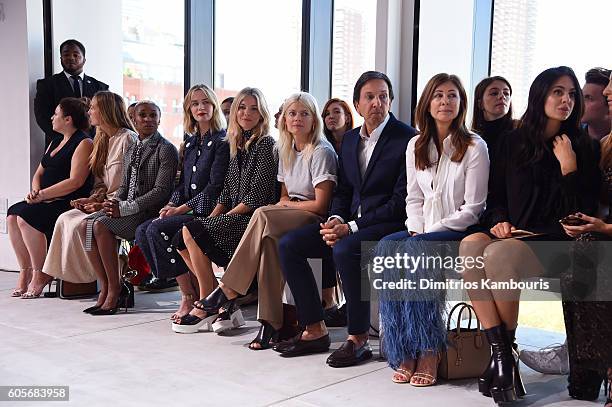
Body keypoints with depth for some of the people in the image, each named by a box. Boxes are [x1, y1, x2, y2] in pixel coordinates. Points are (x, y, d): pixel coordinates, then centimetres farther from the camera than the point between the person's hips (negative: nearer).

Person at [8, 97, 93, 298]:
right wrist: (36, 191, -1)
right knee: (12, 215, -14)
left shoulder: (83, 144, -7)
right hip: (48, 203, 8)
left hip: (70, 203, -8)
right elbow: (39, 173, 22)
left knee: (26, 216, -26)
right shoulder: (56, 142, 22)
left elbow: (75, 182, -17)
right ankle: (25, 272, -10)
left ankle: (39, 275, -17)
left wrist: (42, 194, -17)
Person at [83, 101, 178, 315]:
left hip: (150, 211, -7)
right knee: (87, 223, -16)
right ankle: (104, 289, -13)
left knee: (101, 225, -25)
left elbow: (161, 191, -14)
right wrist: (114, 202, -3)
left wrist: (125, 208, -19)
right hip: (127, 210, 7)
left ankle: (115, 291, -17)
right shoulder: (130, 151, 20)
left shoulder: (166, 150, -5)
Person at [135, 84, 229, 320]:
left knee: (158, 229, -24)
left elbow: (215, 186, -14)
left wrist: (182, 208, -14)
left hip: (206, 211, -8)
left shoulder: (222, 141, -7)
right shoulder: (191, 141, 18)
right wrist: (171, 204, 0)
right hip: (185, 210, 8)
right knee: (143, 231, -10)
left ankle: (190, 296, -14)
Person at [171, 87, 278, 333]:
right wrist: (209, 219, 3)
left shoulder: (266, 145, -6)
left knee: (192, 231, -21)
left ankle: (207, 305, -11)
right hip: (234, 218, 8)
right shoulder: (236, 145, 18)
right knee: (181, 239, -8)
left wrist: (224, 218, -12)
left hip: (253, 219, -8)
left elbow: (257, 196, -13)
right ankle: (225, 305, -6)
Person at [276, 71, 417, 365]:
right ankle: (315, 331, -1)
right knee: (288, 244, -6)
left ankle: (358, 339, -18)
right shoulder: (350, 139, 13)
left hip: (389, 223, -7)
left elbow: (401, 202, -15)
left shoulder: (407, 139, -10)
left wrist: (351, 227, -19)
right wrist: (336, 219, -7)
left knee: (345, 250, -35)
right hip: (350, 222, 8)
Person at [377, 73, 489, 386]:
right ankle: (405, 352, -25)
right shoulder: (416, 146, 15)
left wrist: (428, 232, -14)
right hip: (422, 232, 5)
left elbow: (472, 209, -6)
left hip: (460, 232, -4)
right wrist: (416, 229, -5)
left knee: (414, 251, -34)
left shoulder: (474, 147, -2)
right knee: (386, 248, -27)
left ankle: (429, 351, -26)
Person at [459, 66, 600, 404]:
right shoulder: (512, 143, 16)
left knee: (498, 253, -35)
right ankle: (499, 351, -29)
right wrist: (500, 220, 0)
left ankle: (505, 352, -18)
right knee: (470, 245, -31)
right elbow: (496, 196, 20)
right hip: (512, 234, 4)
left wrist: (569, 166, -8)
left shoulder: (581, 147, 8)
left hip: (554, 241, -3)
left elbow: (582, 209, 0)